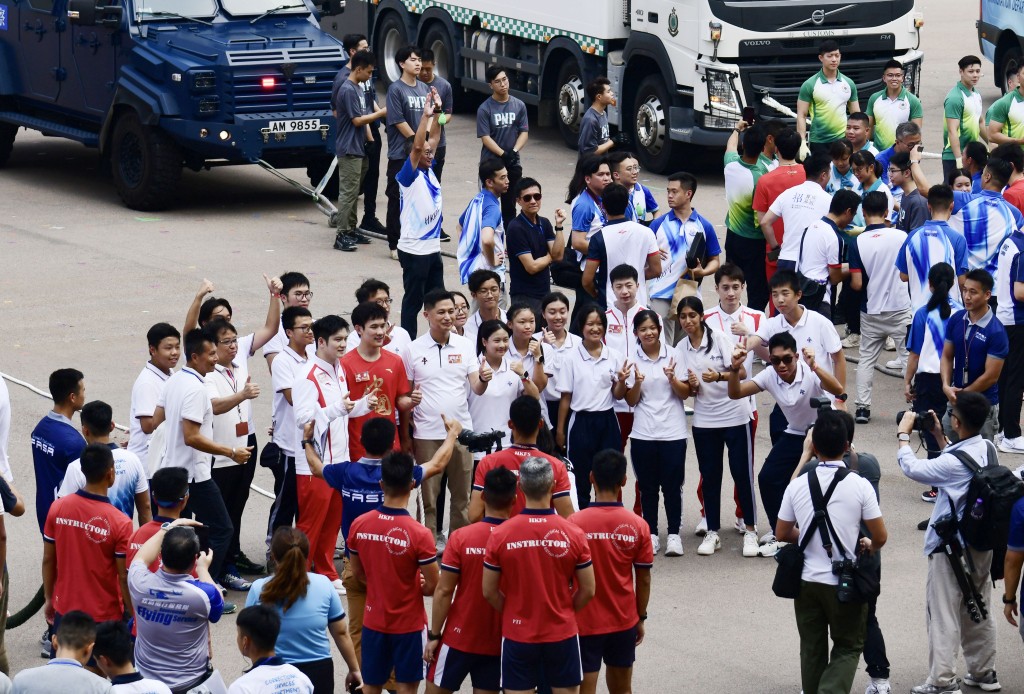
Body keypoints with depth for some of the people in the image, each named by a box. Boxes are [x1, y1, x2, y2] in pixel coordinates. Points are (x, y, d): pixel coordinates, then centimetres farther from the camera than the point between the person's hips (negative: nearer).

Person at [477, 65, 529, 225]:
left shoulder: (519, 105, 4)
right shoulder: (485, 109, -7)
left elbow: (524, 132, 3)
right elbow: (485, 137, -11)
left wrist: (514, 151, -14)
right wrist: (503, 154, -20)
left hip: (513, 164, 3)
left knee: (509, 206, 12)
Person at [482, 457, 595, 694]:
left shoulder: (500, 534, -10)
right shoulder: (573, 534, -10)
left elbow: (489, 591, -3)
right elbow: (588, 590, -3)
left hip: (517, 635, 0)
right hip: (562, 633, 0)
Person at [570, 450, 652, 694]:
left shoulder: (575, 523, -13)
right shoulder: (637, 526, -6)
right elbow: (644, 579, 0)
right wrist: (641, 618, 13)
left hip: (585, 621, -3)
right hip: (624, 621, 3)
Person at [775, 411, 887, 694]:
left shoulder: (798, 485, -5)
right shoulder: (859, 485, -13)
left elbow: (782, 534, 4)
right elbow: (880, 537, -8)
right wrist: (869, 546, 15)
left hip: (807, 580, 2)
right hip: (845, 582, -2)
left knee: (812, 649, 15)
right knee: (848, 647, 10)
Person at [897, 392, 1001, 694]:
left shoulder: (955, 462, -27)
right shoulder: (987, 449, -2)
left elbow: (912, 468, -20)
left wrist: (903, 434, -7)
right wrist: (939, 437, 15)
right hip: (982, 542, 8)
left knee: (943, 613, 1)